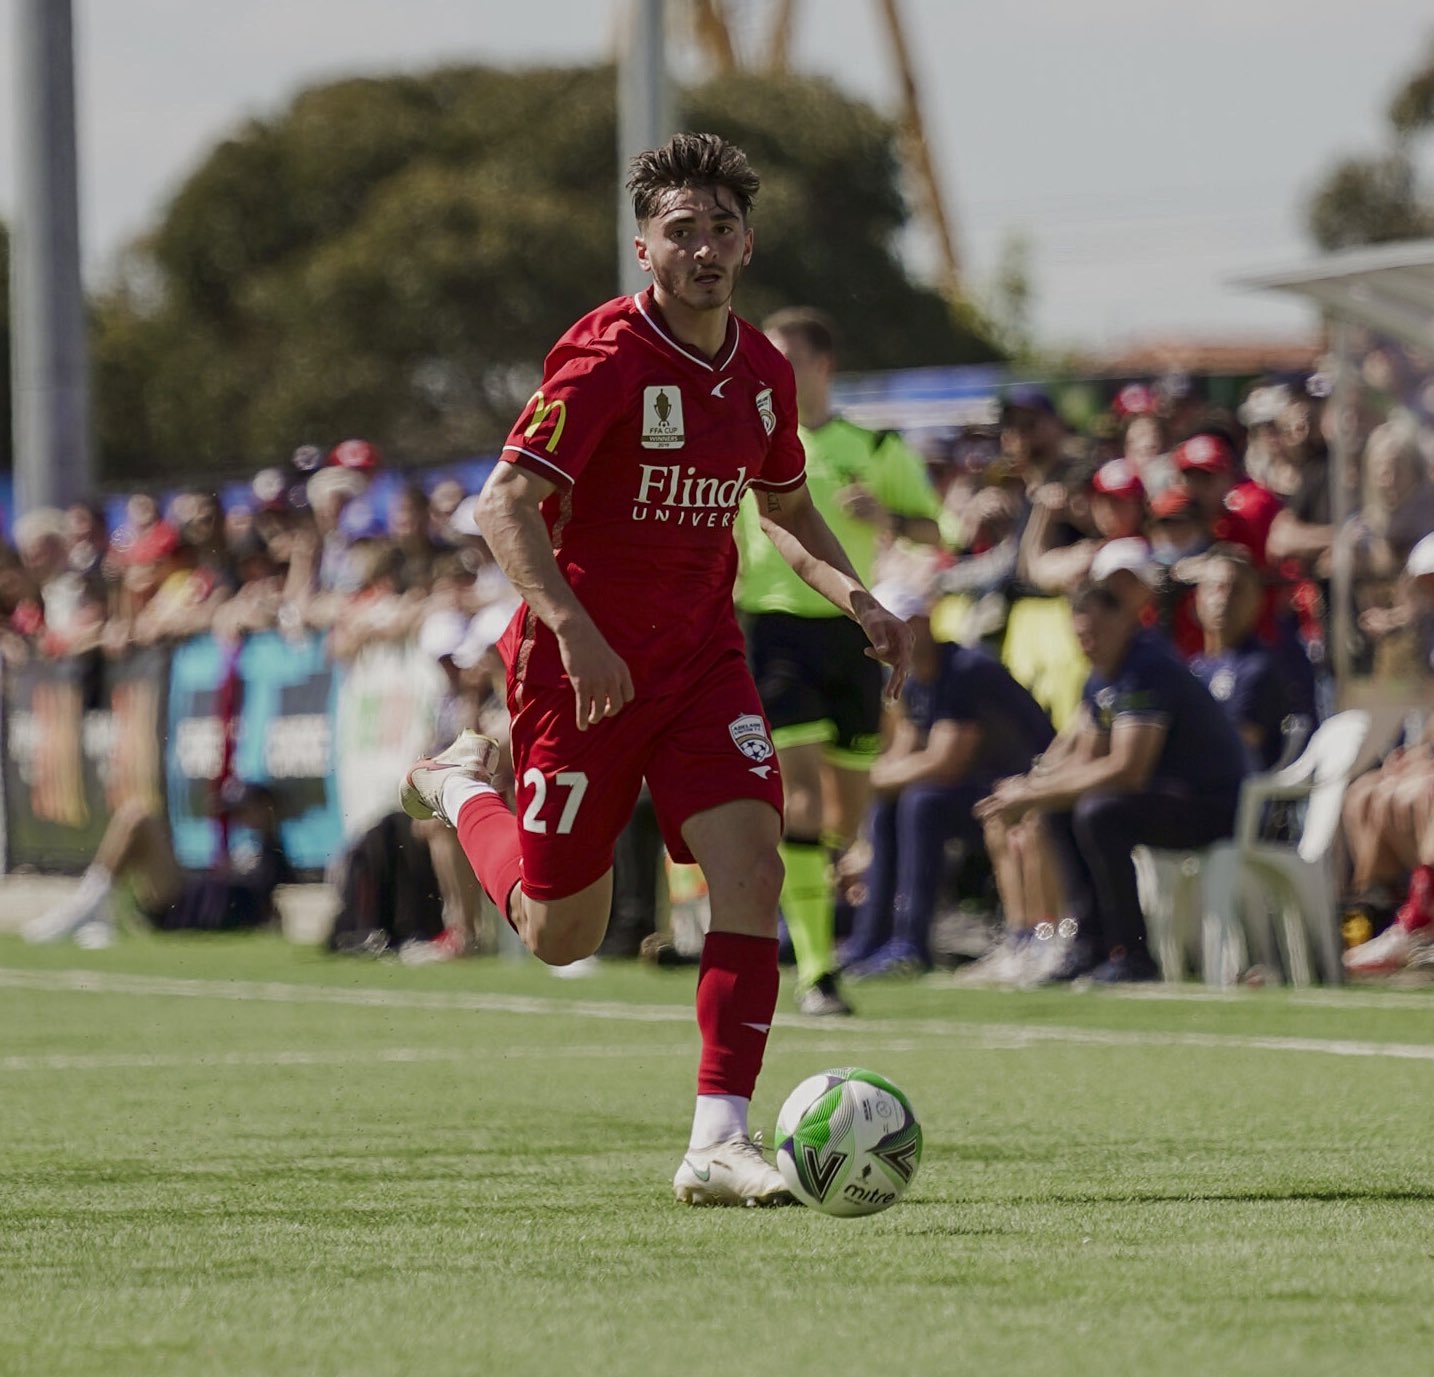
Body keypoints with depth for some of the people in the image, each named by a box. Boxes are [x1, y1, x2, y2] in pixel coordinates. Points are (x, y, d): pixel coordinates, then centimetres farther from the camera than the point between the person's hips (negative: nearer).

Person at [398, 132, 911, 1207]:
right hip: (585, 664, -5)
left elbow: (787, 509, 22)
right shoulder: (606, 358, -17)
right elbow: (506, 503, -23)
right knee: (563, 936, 7)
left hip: (702, 660, 5)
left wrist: (857, 600, 5)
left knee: (752, 866, -17)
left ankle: (719, 1143, -17)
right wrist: (572, 628, -35)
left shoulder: (763, 372, 4)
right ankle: (461, 789, 39)